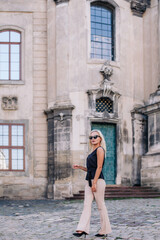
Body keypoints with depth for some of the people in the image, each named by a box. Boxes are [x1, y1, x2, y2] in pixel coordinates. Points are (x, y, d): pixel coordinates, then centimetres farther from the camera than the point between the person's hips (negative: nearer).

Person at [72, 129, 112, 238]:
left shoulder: (100, 149, -6)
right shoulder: (93, 151, 21)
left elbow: (99, 167, -14)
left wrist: (94, 183, -19)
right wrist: (80, 167, 15)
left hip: (98, 180, -9)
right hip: (89, 181, 9)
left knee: (101, 205, -1)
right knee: (87, 205, -1)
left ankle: (105, 230, 8)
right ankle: (83, 229, -6)